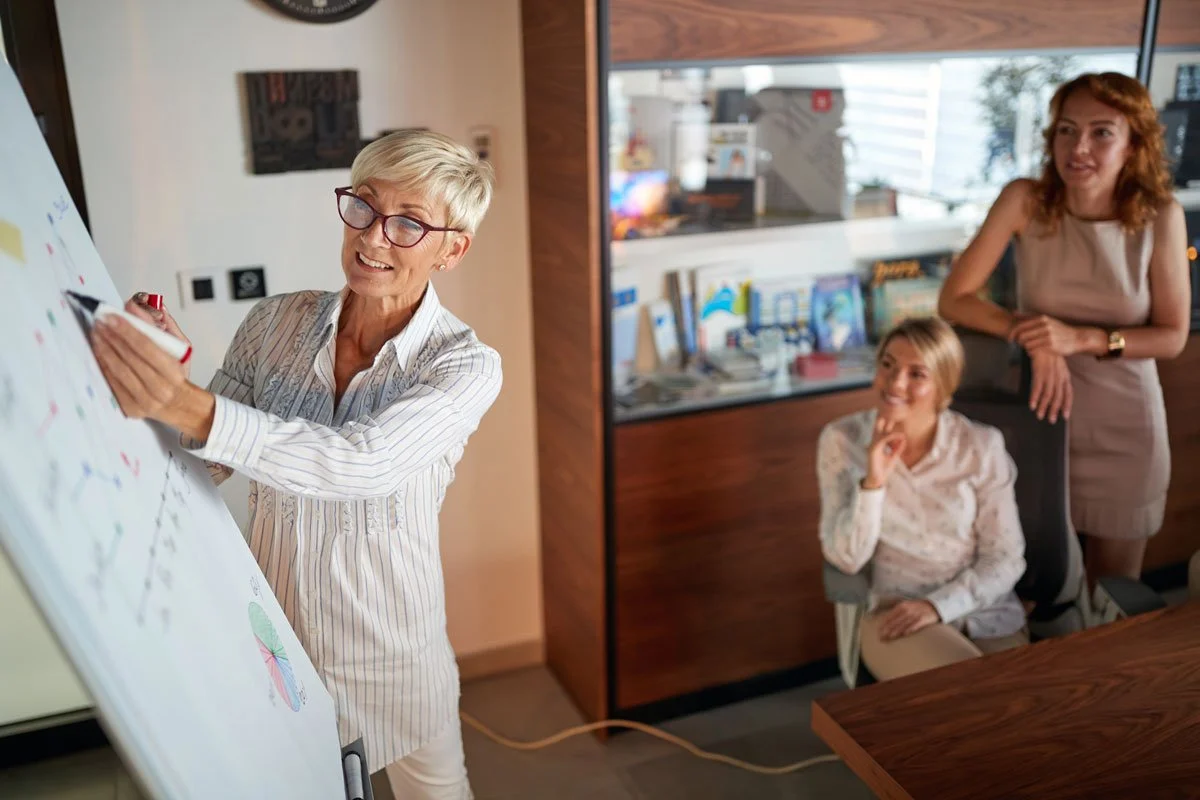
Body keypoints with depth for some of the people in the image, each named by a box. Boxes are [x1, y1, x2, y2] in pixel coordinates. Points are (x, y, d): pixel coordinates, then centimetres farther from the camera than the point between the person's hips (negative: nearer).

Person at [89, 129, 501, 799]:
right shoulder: (275, 322, -9)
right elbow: (209, 463, -3)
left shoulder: (466, 365, -19)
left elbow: (362, 462, -36)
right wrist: (167, 371, -22)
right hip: (273, 636, 3)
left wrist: (192, 406, -47)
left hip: (392, 650, -2)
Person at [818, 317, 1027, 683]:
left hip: (983, 609, 2)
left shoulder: (981, 445, -6)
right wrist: (872, 482, -23)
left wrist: (938, 605, -16)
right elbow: (846, 559, -9)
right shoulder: (841, 440, -6)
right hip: (892, 612, -1)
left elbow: (1006, 558, -2)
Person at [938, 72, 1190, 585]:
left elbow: (1172, 337, -8)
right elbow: (953, 300, -15)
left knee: (1113, 590, 19)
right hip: (1041, 414, 0)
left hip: (1122, 428, 0)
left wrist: (1081, 338, -24)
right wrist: (1037, 340, -25)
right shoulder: (1025, 201, -14)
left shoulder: (1161, 218, -14)